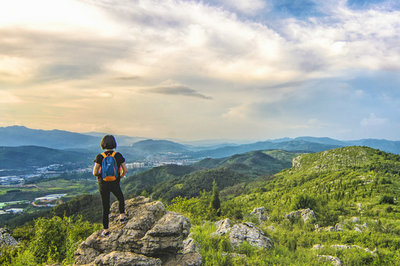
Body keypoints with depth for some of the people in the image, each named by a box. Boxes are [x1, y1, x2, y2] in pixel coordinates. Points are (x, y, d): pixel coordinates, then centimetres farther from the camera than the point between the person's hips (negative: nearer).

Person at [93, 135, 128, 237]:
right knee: (121, 199, 32)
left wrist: (100, 175, 8)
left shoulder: (100, 157, -13)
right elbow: (125, 170, -9)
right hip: (115, 185, 0)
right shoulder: (118, 155, -11)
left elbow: (95, 173, -14)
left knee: (105, 207, 11)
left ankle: (106, 230, 16)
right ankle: (122, 217, 35)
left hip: (103, 185, 0)